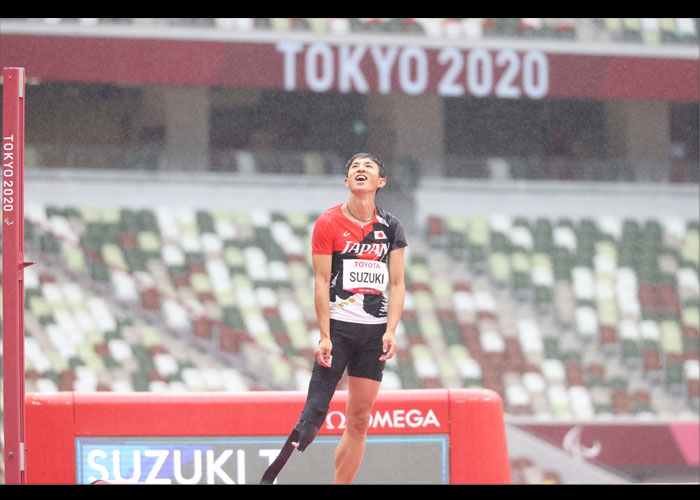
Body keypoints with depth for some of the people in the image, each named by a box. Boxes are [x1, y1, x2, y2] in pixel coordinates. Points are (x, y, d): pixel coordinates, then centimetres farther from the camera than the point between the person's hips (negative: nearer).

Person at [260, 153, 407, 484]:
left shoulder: (391, 227, 8)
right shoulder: (328, 223, -2)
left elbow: (397, 284, 8)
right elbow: (322, 282, -5)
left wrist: (390, 331, -5)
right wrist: (325, 336, -12)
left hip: (375, 331, 4)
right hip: (338, 326, -4)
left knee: (359, 420, 4)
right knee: (315, 412, -15)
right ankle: (271, 477, -14)